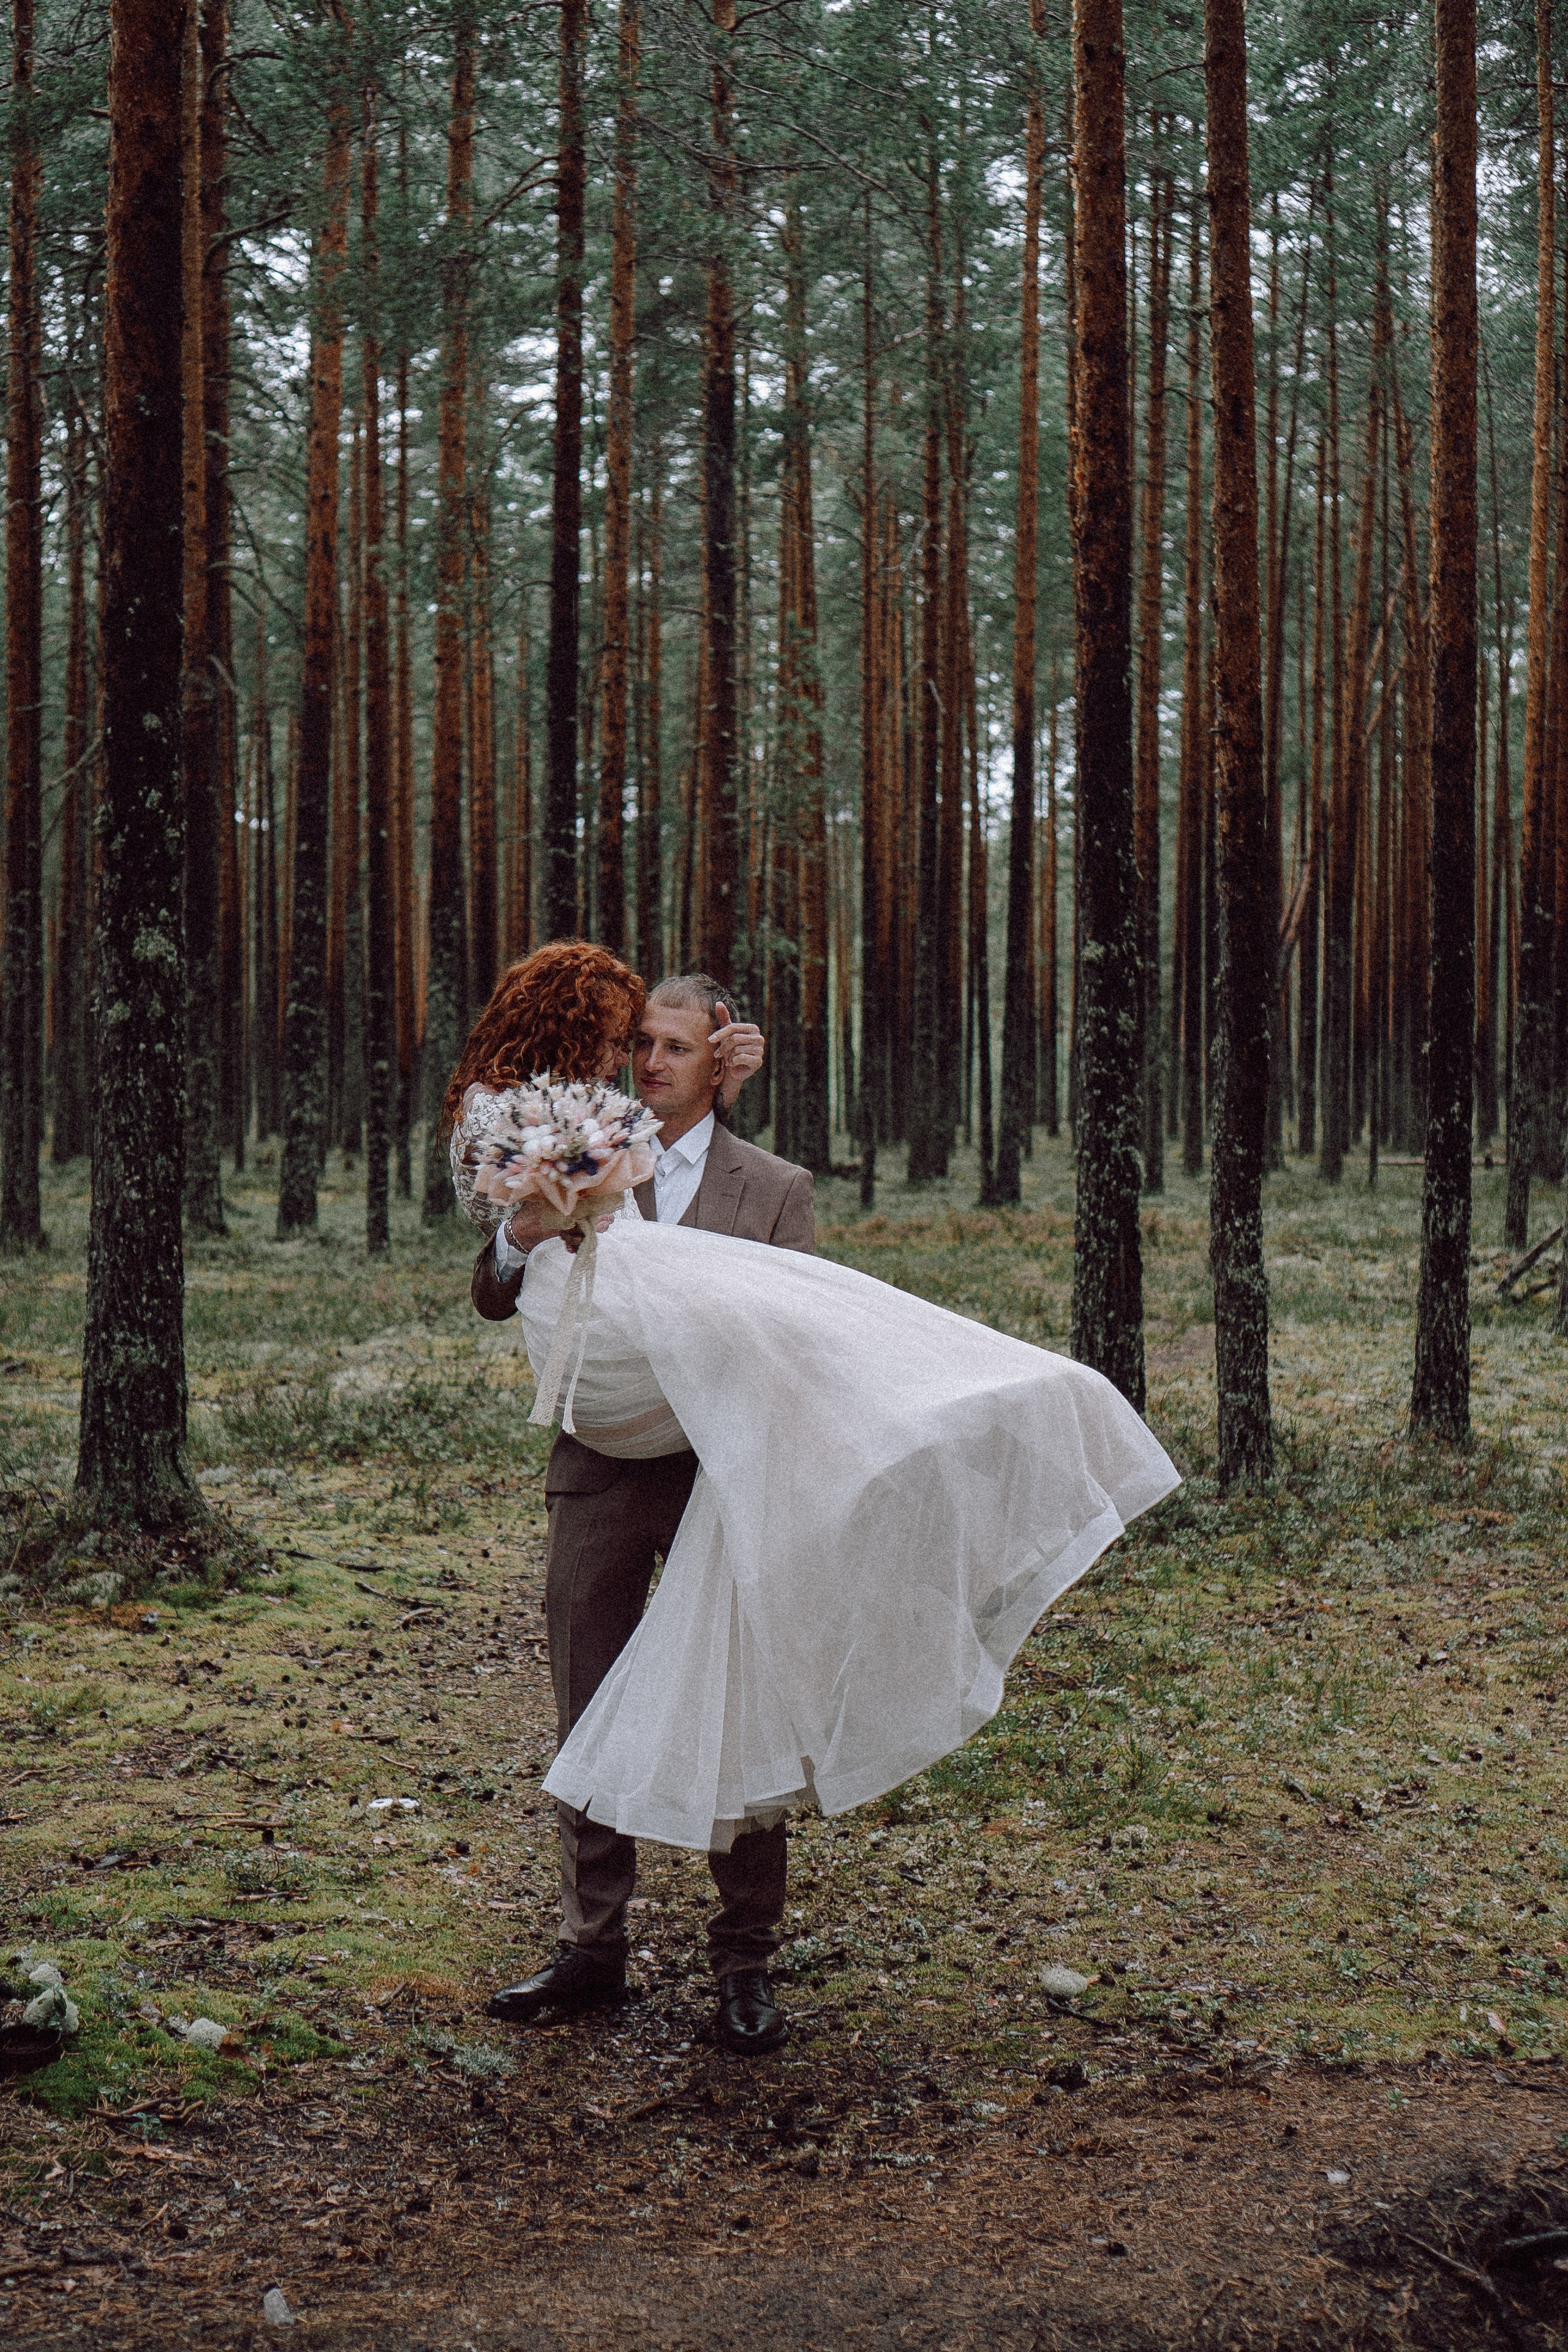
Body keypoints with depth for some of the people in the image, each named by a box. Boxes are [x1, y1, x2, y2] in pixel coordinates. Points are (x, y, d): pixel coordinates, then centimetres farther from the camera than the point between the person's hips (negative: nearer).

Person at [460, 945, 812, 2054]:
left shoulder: (775, 1189, 5)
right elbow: (497, 1301, 5)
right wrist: (520, 1234, -16)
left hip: (723, 1479, -2)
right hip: (598, 1476, 2)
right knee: (590, 1722, 9)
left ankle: (746, 1962, 12)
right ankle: (593, 1947, 21)